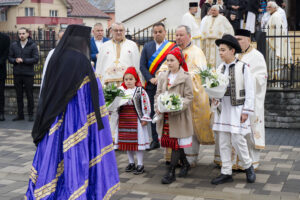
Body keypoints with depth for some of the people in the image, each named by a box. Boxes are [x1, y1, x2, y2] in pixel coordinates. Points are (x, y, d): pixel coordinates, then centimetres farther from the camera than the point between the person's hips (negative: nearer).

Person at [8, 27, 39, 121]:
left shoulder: (33, 45, -2)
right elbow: (9, 57, 9)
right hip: (17, 74, 3)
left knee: (29, 95, 2)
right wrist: (15, 60, -12)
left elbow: (36, 59, -9)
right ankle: (20, 114, 18)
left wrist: (23, 60, -16)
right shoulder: (13, 45, 8)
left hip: (28, 74, -3)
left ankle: (30, 114, 12)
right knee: (19, 95, 9)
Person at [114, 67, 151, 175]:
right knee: (126, 141, 11)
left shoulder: (140, 91, -6)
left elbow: (146, 106, -6)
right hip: (123, 121, 5)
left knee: (137, 141, -3)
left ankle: (140, 164, 6)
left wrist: (144, 119, -9)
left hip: (136, 120, -5)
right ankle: (131, 163, 25)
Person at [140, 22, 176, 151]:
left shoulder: (173, 47, 2)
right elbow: (142, 66, 6)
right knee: (153, 113, 3)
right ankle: (155, 140, 10)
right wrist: (151, 79, -7)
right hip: (151, 85, 3)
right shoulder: (147, 47, 12)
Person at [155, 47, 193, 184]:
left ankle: (171, 173, 2)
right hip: (164, 115, 6)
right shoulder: (163, 76, 11)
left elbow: (189, 97, -7)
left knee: (176, 143, -3)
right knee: (169, 141, 12)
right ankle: (185, 164, 32)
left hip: (178, 115, -5)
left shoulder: (185, 77, -6)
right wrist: (157, 107, -5)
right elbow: (158, 93, 12)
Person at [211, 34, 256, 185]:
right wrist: (214, 98, -7)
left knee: (237, 139, -7)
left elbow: (250, 92, -6)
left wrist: (246, 111, -10)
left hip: (237, 109, -5)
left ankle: (248, 167, 18)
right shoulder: (220, 68, 9)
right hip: (222, 108, 5)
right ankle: (226, 173, 15)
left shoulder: (243, 68, -6)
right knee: (223, 142, 6)